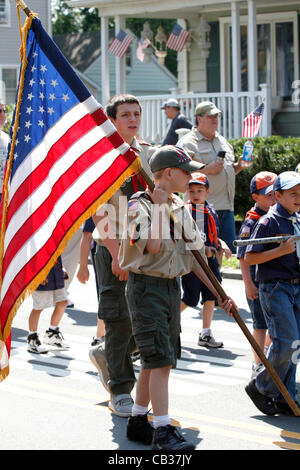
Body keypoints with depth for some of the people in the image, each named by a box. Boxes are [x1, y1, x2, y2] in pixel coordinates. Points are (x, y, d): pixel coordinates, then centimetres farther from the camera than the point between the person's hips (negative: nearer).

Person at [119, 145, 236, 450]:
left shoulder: (180, 208, 12)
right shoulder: (139, 204, -11)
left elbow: (193, 254, 15)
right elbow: (153, 246, -24)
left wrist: (218, 292, 12)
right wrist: (160, 207, -21)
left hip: (172, 287, 8)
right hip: (146, 287, -8)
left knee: (156, 362, 12)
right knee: (159, 361, -13)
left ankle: (138, 423, 22)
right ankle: (162, 431, -12)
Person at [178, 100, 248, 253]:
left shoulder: (222, 141, 21)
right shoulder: (187, 143, -4)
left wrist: (239, 165, 9)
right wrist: (207, 169, -19)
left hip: (226, 206, 8)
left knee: (230, 250, 8)